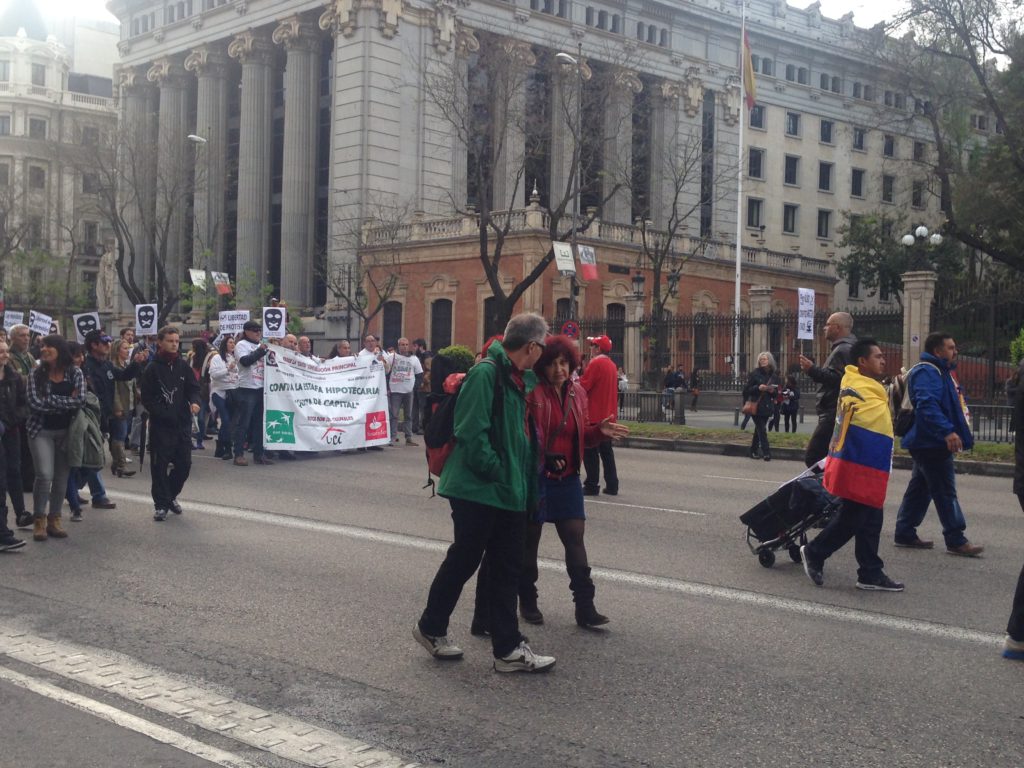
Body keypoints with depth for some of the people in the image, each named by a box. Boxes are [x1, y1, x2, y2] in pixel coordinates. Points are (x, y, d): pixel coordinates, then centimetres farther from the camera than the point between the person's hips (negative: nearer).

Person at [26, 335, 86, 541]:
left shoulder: (75, 373, -2)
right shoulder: (37, 374, -2)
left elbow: (80, 400, -15)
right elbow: (35, 403, -14)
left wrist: (50, 401, -15)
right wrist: (66, 402, -13)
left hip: (66, 431, 2)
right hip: (41, 431, -1)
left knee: (61, 477, 6)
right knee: (45, 475, -12)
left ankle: (54, 519, 18)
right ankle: (39, 520, 3)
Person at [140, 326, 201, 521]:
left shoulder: (184, 366, 8)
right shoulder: (152, 369, -3)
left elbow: (193, 388, 7)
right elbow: (147, 398, -5)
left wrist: (194, 401, -15)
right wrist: (163, 414, -15)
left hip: (183, 424, 4)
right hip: (160, 425, -4)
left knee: (184, 463, 6)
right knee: (160, 465, -1)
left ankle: (171, 495, 28)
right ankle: (161, 504, 10)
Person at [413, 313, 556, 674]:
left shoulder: (518, 378, 12)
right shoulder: (486, 373, -17)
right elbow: (471, 433, -23)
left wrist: (521, 479, 13)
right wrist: (497, 473, -18)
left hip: (509, 491, 9)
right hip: (477, 490, -9)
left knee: (507, 567, 10)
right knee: (463, 560, 5)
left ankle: (508, 648, 16)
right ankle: (431, 627, 25)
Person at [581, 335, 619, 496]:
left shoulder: (595, 364, -14)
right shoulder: (612, 365, 12)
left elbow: (583, 386, -17)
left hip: (594, 416, -8)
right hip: (608, 415, 8)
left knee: (590, 451, -2)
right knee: (606, 451, 12)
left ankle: (591, 486, 0)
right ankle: (612, 486, 12)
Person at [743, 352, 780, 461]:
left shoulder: (774, 376, 9)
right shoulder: (755, 373, -4)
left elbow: (776, 392, 15)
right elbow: (747, 389, -4)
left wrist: (773, 391, -8)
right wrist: (758, 388, -20)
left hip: (767, 407, 5)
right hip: (756, 406, -4)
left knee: (759, 429, 11)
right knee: (761, 429, -11)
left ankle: (753, 451, 21)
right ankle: (766, 452, -15)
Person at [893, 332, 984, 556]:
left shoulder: (940, 372, 19)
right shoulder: (926, 372, -16)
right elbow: (927, 405, -31)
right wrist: (947, 431, -39)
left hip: (928, 443, 11)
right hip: (931, 443, -11)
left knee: (920, 488, 13)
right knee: (945, 491, -8)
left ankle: (905, 533, 19)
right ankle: (956, 540, -5)